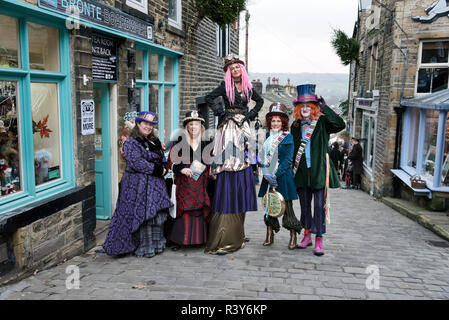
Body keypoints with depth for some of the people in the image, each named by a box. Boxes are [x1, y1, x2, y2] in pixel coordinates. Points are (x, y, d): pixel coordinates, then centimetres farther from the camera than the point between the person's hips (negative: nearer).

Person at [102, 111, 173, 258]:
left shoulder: (155, 141, 16)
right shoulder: (131, 143, -7)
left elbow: (163, 158, 20)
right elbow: (137, 163, -17)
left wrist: (164, 168, -3)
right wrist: (157, 169, -15)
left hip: (155, 184, 7)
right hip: (137, 184, -7)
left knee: (156, 214, 8)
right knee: (142, 214, -5)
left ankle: (155, 244, 20)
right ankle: (143, 248, 6)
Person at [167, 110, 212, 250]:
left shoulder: (206, 144, 9)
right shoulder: (179, 142, 3)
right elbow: (171, 161, 0)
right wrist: (181, 169, -15)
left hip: (201, 184, 2)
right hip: (185, 184, -2)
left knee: (201, 211, 1)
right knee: (184, 210, -5)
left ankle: (200, 238, 12)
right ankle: (178, 240, 3)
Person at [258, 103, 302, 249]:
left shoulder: (288, 137, -2)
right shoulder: (268, 138, 13)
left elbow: (288, 160, -9)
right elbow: (264, 158, 9)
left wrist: (276, 175, -16)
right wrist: (267, 175, -7)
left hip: (283, 178, -5)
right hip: (268, 178, 5)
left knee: (287, 208, -2)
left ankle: (293, 237, 9)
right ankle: (269, 236, 17)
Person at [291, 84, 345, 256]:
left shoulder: (322, 123, -3)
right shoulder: (296, 126, 10)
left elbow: (340, 124, -21)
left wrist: (325, 108, -19)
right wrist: (292, 170, 10)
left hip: (319, 170, -4)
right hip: (301, 171, 4)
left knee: (319, 205, -3)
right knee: (304, 204, 12)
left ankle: (319, 240, 4)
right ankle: (307, 234, 27)